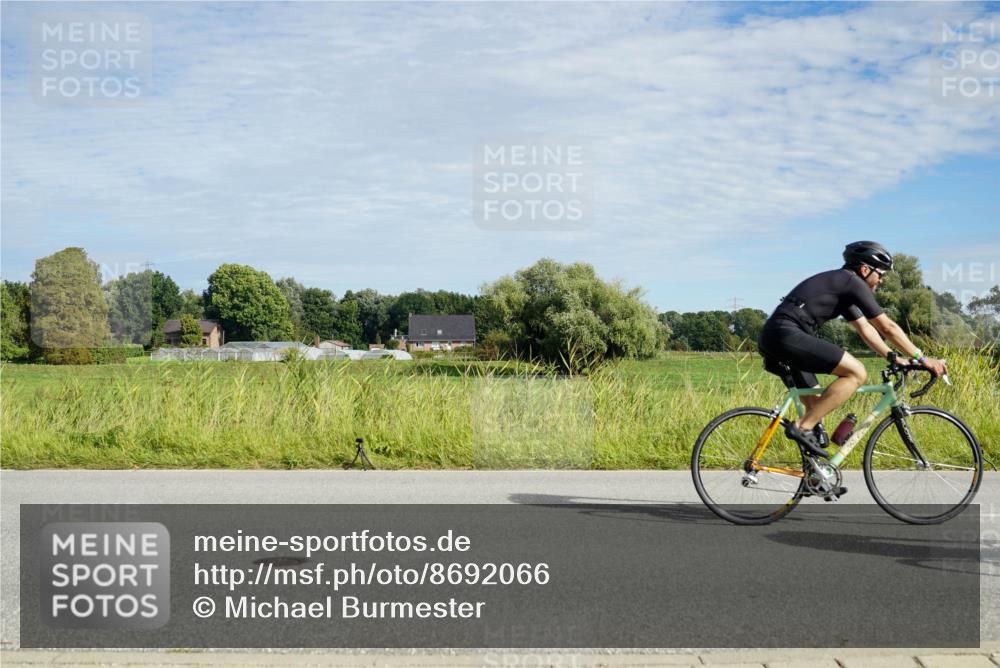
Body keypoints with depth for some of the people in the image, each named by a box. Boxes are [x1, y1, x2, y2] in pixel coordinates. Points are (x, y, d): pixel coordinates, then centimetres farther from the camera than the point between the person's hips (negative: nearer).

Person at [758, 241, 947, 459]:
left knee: (816, 405, 19)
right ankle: (803, 428, -14)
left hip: (771, 339, 11)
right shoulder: (852, 283, -3)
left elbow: (865, 329, 29)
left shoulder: (843, 286, 26)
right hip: (787, 335, -11)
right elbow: (887, 328, -3)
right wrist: (922, 359, 4)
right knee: (856, 373, -13)